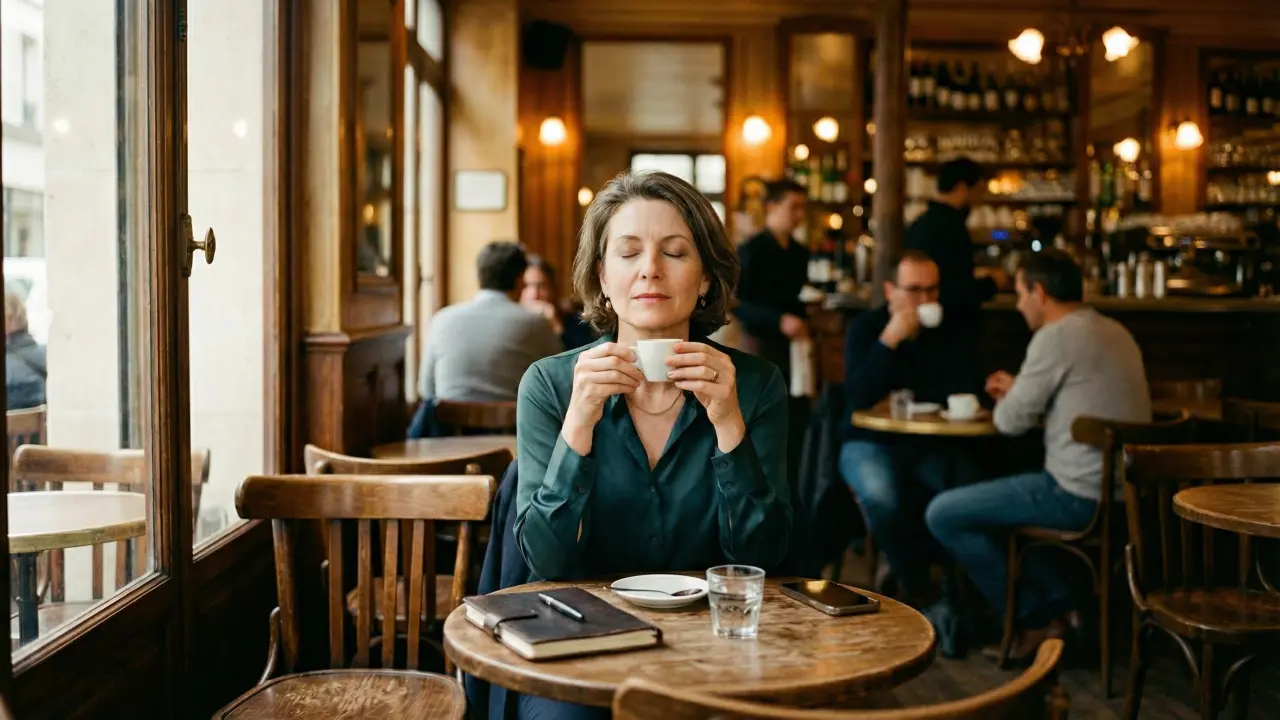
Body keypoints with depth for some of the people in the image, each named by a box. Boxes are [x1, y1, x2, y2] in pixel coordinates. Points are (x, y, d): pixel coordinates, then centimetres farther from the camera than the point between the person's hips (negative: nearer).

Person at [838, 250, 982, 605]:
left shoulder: (949, 327, 8)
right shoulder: (865, 327, 1)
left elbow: (967, 389, -3)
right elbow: (859, 397, -14)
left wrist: (906, 396, -11)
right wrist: (891, 337, -18)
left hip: (933, 446, 2)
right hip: (871, 443, -2)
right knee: (883, 497, -34)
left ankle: (905, 566, -9)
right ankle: (918, 590, -13)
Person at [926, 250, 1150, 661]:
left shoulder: (1056, 337, -16)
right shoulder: (1113, 332, 13)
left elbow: (1011, 422, -11)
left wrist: (1006, 400, 11)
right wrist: (1018, 391, 21)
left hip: (1082, 495, -10)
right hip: (1121, 486, 10)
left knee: (943, 515, -4)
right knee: (992, 503, 29)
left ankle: (1032, 621, 7)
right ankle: (1062, 604, 20)